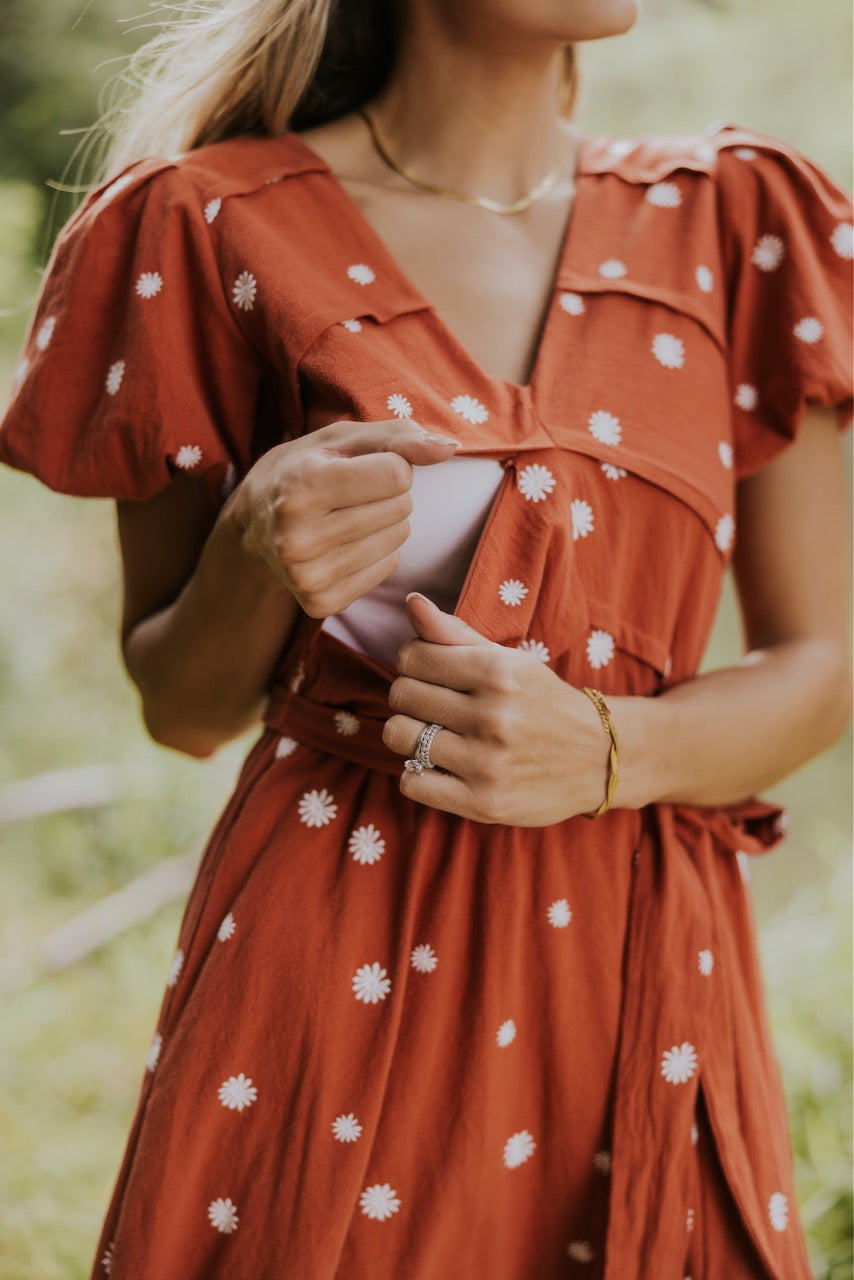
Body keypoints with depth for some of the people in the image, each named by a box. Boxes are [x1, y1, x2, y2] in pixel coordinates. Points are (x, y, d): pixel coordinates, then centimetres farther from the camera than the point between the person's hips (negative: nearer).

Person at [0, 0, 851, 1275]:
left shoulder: (741, 223, 5)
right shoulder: (218, 229, -2)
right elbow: (184, 710, 4)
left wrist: (601, 752, -13)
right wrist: (251, 561, -18)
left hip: (641, 973, 3)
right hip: (332, 969, -2)